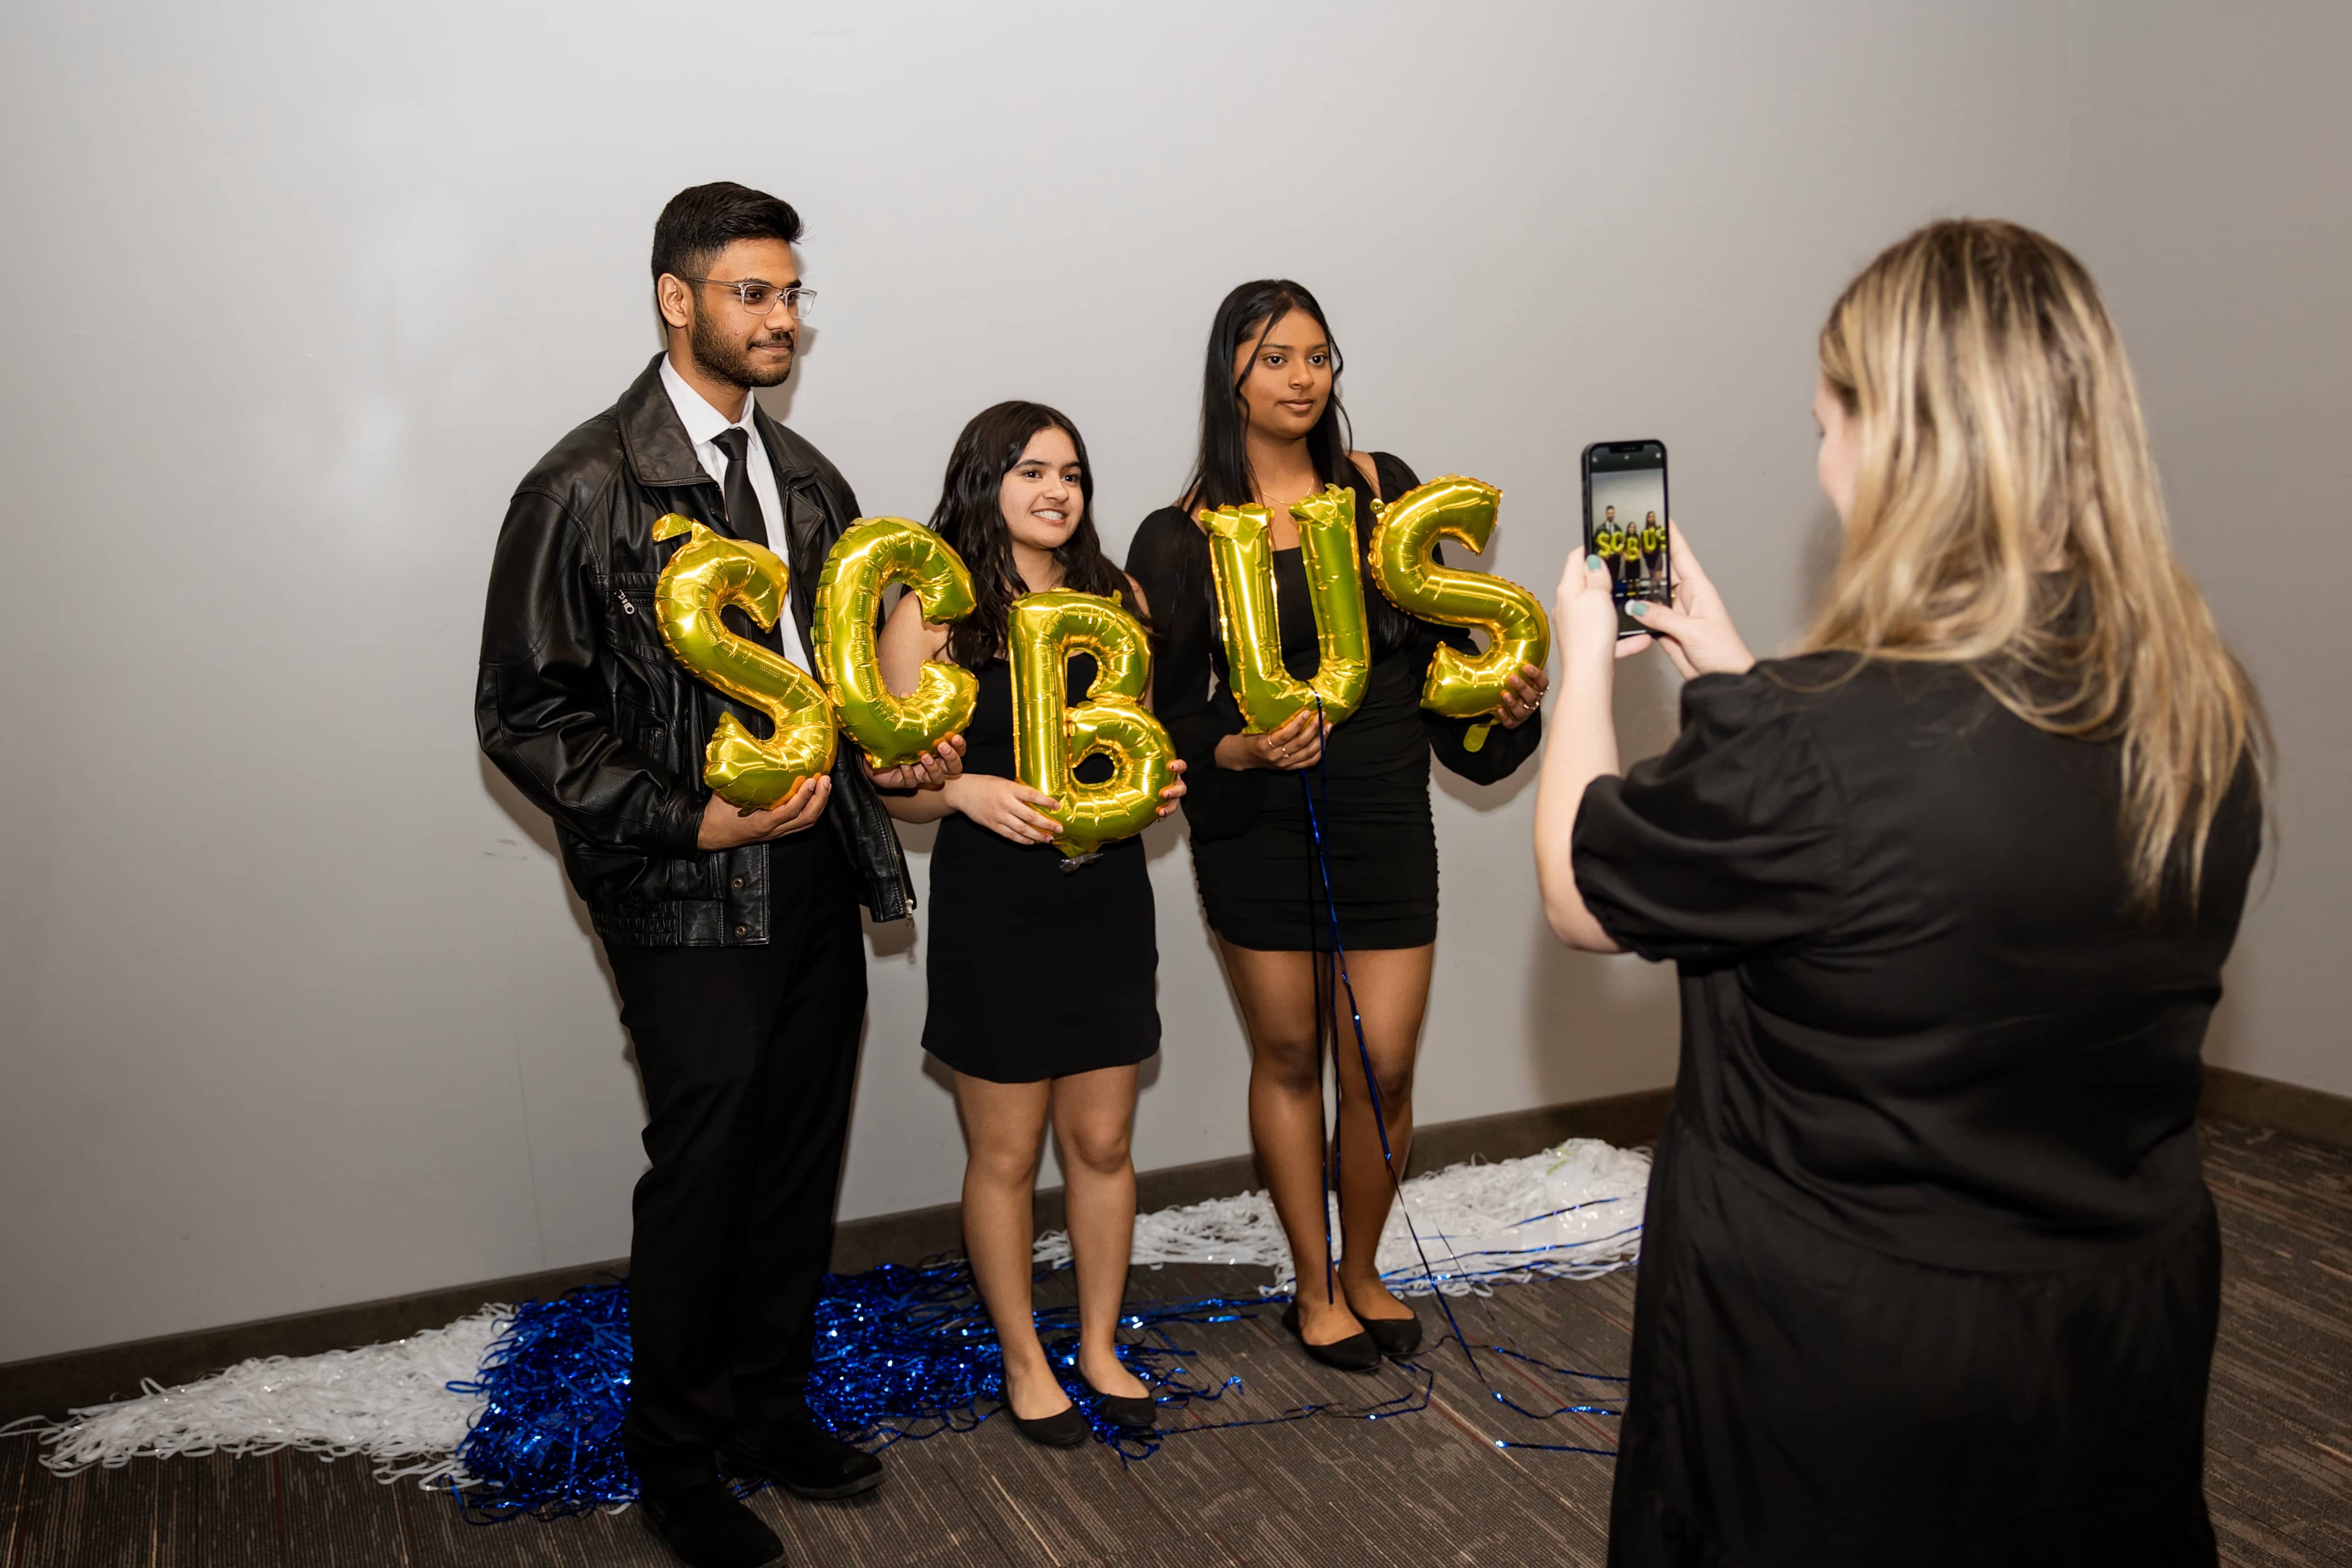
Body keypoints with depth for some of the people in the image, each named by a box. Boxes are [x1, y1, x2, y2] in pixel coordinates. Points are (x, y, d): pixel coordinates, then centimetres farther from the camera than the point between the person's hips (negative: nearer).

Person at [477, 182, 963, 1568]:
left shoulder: (806, 477, 12)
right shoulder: (585, 491, -10)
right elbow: (527, 719, -11)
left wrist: (883, 754, 0)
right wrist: (689, 821, -19)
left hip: (817, 877, 6)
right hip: (690, 897, -6)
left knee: (802, 1162, 15)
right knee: (703, 1177, 5)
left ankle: (769, 1402, 36)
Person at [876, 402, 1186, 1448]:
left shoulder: (1116, 600, 7)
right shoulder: (930, 616, -6)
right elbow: (896, 783, -5)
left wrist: (1160, 782, -3)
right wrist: (969, 791, -23)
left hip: (1107, 900, 4)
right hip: (991, 908, -4)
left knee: (1102, 1141, 12)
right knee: (1005, 1154, 8)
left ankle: (1101, 1347, 31)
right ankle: (1024, 1361, 27)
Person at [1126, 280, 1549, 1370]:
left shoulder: (1383, 487, 5)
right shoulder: (1184, 535, -2)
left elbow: (1437, 639, 11)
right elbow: (1169, 713, -2)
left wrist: (1505, 702, -5)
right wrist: (1237, 752, -20)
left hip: (1385, 811, 2)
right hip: (1258, 826, -1)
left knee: (1383, 1068, 2)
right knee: (1288, 1057, 10)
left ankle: (1363, 1270, 28)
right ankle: (1314, 1289, 29)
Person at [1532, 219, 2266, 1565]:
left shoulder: (1800, 743, -31)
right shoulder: (2204, 710, -9)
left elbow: (1581, 897, -12)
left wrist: (1586, 659, 3)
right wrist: (1741, 676, 13)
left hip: (1840, 1364, -6)